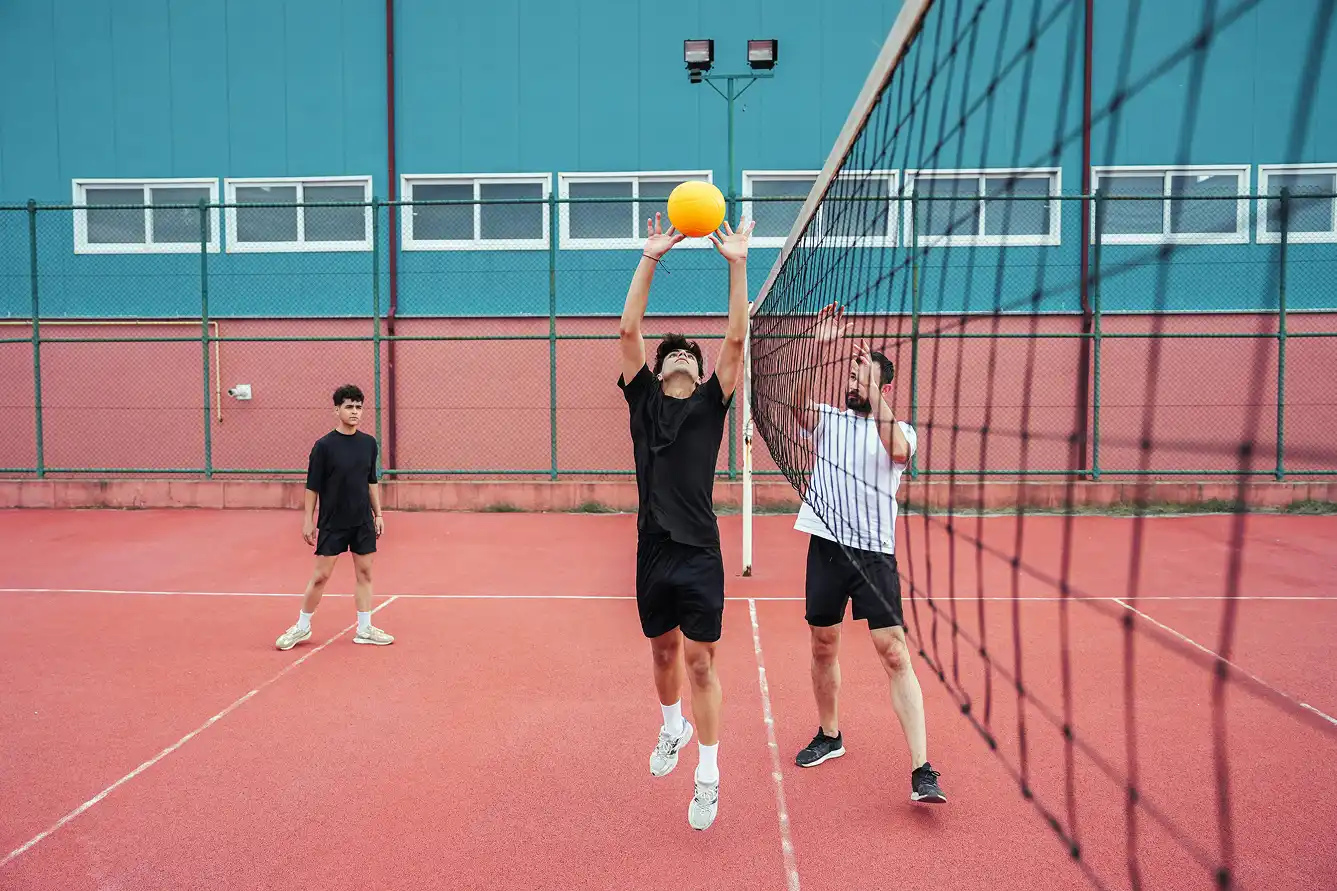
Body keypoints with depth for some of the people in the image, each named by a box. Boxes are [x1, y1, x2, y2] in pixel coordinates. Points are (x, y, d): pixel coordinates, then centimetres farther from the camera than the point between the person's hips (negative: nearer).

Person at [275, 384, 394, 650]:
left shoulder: (369, 443, 4)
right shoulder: (324, 446, -9)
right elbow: (312, 487, -6)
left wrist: (378, 513, 9)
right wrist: (308, 521, -7)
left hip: (363, 522, 4)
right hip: (332, 523, -4)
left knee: (364, 572, 7)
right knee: (320, 576, 2)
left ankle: (364, 629, 15)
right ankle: (302, 627, 18)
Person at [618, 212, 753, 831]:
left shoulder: (710, 404, 4)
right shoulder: (643, 399, 7)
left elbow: (737, 339, -4)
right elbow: (628, 329, -1)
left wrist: (737, 264, -7)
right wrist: (651, 257, -4)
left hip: (701, 554, -2)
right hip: (653, 551, 2)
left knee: (700, 664, 1)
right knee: (664, 652, 18)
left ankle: (708, 777, 13)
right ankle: (673, 728, 45)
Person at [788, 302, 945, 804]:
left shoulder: (900, 430, 3)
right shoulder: (827, 419, 9)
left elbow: (898, 450, -21)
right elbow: (800, 405, -13)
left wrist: (873, 392, -20)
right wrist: (821, 350, -22)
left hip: (875, 552, -3)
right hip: (826, 547, 3)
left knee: (895, 653, -10)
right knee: (823, 646, 13)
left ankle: (921, 771, -7)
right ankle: (829, 736, 35)